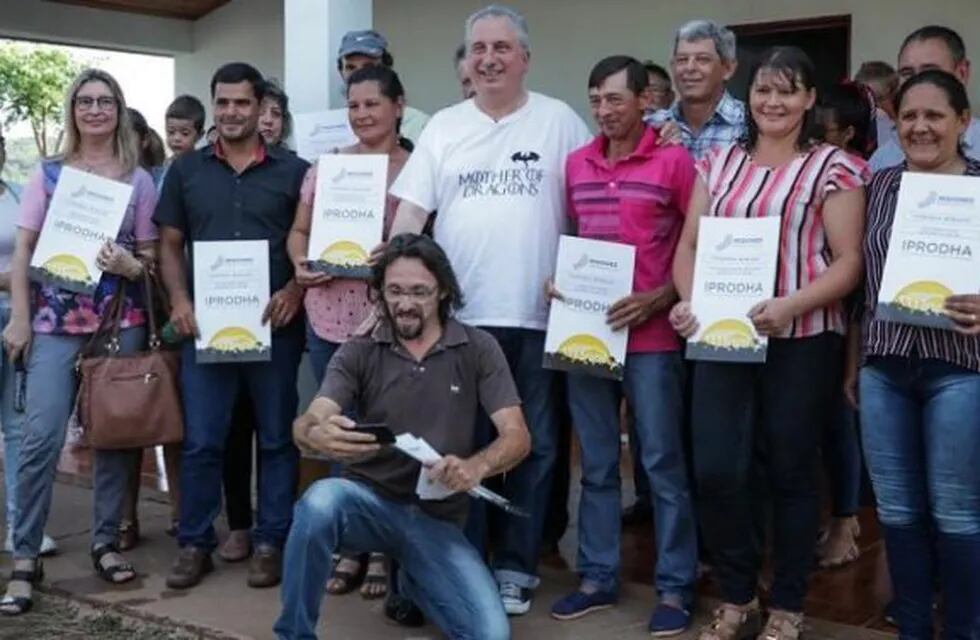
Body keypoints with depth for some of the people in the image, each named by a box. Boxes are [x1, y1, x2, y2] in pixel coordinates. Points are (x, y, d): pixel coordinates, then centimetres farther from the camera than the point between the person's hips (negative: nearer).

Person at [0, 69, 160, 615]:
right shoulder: (49, 174, 5)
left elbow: (152, 255, 7)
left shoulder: (140, 180, 6)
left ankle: (106, 541, 19)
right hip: (55, 322, -1)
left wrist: (131, 265, -16)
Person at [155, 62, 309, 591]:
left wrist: (294, 291, -13)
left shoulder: (293, 171, 4)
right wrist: (179, 300, -4)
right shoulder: (186, 170, 10)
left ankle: (271, 542, 17)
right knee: (200, 440, 4)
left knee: (276, 438, 6)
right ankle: (195, 543, 16)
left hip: (274, 326, -1)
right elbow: (170, 244, 11)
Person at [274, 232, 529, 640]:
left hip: (437, 518, 1)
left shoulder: (478, 350, -3)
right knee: (320, 502, -36)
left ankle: (414, 577, 17)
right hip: (367, 499, -1)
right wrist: (317, 434, -43)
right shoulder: (358, 353, -3)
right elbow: (306, 423, -16)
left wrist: (476, 465, -33)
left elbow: (517, 436, -9)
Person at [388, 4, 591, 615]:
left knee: (533, 446, 7)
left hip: (537, 315, -1)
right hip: (457, 315, 2)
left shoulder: (560, 121, 3)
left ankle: (516, 567, 20)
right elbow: (412, 208, 5)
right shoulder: (444, 126, 8)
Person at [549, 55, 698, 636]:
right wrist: (559, 280, 2)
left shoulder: (674, 160, -5)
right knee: (596, 463, 11)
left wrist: (657, 299, -15)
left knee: (662, 463, 2)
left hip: (650, 335, -5)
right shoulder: (576, 164, 10)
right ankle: (598, 576, 22)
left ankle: (676, 587, 11)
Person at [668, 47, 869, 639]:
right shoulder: (720, 162, 12)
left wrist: (791, 305, -22)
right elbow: (689, 244, 12)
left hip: (803, 342, -3)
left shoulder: (833, 167, -1)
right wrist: (689, 300, -8)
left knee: (790, 474, 6)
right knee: (716, 472, -1)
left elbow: (849, 261, -6)